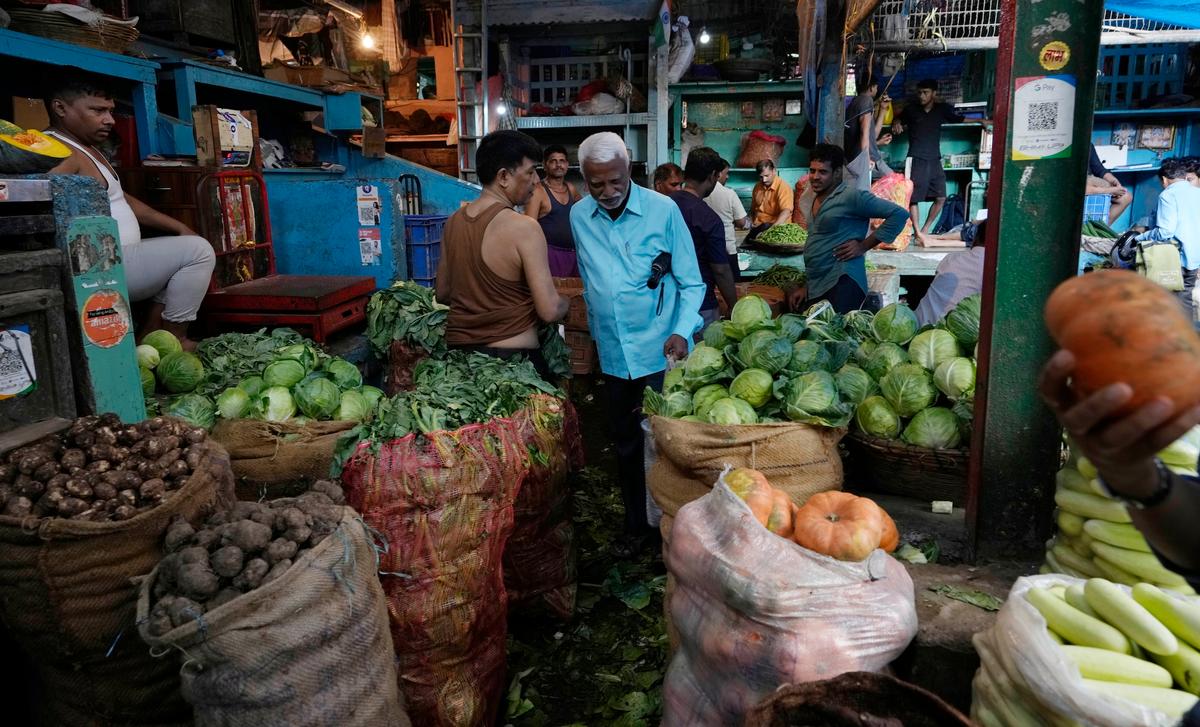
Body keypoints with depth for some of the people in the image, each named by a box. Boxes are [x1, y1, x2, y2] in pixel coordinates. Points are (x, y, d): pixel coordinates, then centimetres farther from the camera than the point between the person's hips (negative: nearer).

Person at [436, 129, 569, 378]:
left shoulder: (452, 222, 3)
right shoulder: (524, 228, -17)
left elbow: (442, 293, 13)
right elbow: (550, 311, -18)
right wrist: (564, 302, 3)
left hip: (457, 350, 6)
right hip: (512, 358, -6)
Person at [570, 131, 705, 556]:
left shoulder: (663, 211, -9)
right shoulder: (579, 217, 3)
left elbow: (691, 284, -4)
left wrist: (682, 332, -19)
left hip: (661, 354, -4)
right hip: (614, 356, 4)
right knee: (626, 446, 14)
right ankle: (637, 525, 30)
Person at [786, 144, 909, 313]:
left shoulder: (852, 197, -7)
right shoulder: (811, 200, 17)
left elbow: (899, 214, -10)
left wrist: (863, 246, -10)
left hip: (842, 285, -8)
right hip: (814, 290, 8)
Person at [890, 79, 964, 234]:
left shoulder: (942, 109, 8)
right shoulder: (911, 109, 5)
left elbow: (960, 119, 17)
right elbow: (899, 119, 21)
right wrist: (897, 124, -1)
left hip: (934, 160, 3)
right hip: (916, 160, -3)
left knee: (940, 197, 1)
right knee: (914, 198, -8)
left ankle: (925, 230, 15)